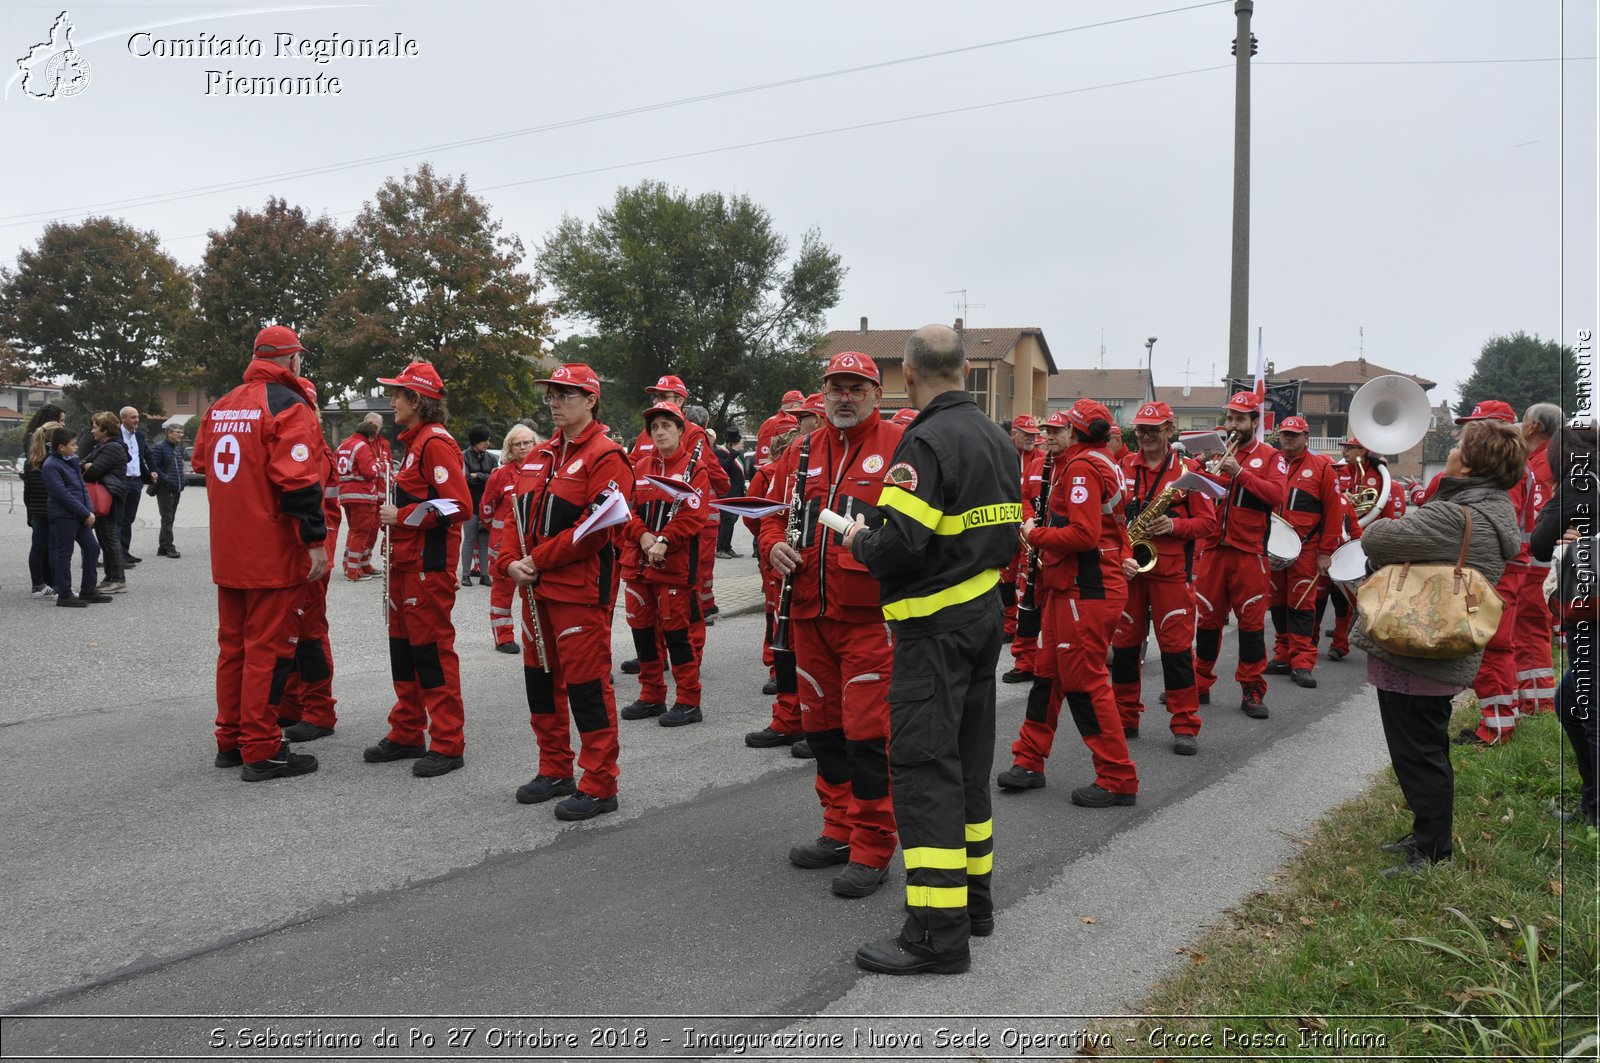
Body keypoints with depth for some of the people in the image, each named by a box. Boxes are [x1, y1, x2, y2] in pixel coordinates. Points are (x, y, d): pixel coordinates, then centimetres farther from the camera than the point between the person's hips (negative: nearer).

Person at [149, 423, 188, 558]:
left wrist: (181, 483, 12)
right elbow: (153, 467, -14)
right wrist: (165, 479, -18)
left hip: (177, 490, 8)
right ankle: (169, 547, -5)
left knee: (170, 519, 11)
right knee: (167, 518, -7)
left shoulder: (178, 448, 16)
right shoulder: (159, 448, -8)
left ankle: (163, 548, 18)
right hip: (165, 490, -8)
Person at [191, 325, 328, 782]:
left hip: (228, 554, 8)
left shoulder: (220, 407, 11)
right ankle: (261, 751, 3)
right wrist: (316, 541, -18)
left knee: (233, 644, 16)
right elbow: (299, 482, -21)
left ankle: (230, 741, 25)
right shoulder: (288, 407, -13)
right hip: (274, 555, -8)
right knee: (268, 649, -2)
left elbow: (202, 465, 22)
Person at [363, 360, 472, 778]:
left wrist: (401, 517, -18)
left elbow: (457, 506, -23)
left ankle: (447, 744, 2)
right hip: (405, 561, 10)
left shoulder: (436, 442, -15)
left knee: (432, 648, -5)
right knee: (403, 646, 14)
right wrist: (393, 514, 9)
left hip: (429, 564, -10)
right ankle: (407, 734, 25)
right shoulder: (415, 442, 17)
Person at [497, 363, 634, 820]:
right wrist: (511, 562, -3)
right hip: (536, 590, 9)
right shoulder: (539, 456, 15)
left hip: (582, 591, -9)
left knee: (587, 684, -4)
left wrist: (537, 560, -16)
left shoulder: (605, 457, -11)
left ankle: (599, 786, 6)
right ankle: (555, 771, 29)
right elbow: (517, 516, 15)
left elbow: (597, 528, -20)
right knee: (541, 679, 15)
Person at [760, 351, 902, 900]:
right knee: (823, 726, 15)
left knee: (867, 731, -3)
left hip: (871, 614, -6)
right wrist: (774, 545, 1)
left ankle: (872, 850, 10)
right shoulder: (803, 452, 13)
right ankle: (840, 832, 31)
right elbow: (774, 512, 21)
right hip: (810, 612, 7)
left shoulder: (900, 448, -5)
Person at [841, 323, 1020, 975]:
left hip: (935, 627, -9)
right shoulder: (997, 439, 11)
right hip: (987, 614, 9)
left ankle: (938, 933, -2)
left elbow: (897, 542, -26)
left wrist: (859, 540, -6)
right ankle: (972, 899, 28)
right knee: (968, 760, 17)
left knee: (925, 768, -6)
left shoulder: (926, 442, -17)